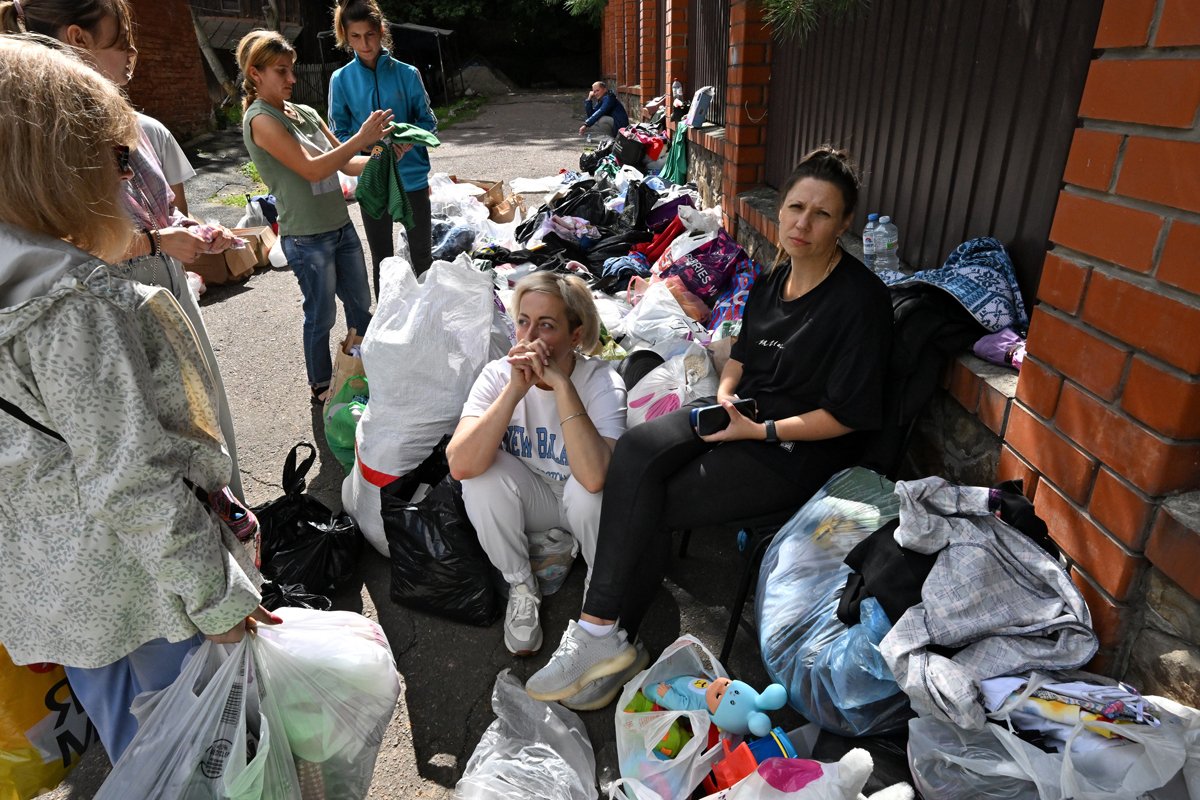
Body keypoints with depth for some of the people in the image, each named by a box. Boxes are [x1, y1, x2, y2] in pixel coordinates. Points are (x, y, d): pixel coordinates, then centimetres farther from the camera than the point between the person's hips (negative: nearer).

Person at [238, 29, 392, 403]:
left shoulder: (306, 113, 10)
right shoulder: (260, 120, -12)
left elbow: (346, 163, 11)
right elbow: (312, 169, -21)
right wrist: (361, 138, -21)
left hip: (341, 226, 7)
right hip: (307, 238, -7)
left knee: (360, 305, 15)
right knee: (322, 316, 5)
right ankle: (321, 386, 23)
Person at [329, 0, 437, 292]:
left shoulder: (407, 74, -4)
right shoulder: (341, 79, -2)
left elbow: (428, 122, 1)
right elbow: (340, 135, 0)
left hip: (412, 177, -1)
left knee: (422, 256, 9)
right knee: (382, 261, 13)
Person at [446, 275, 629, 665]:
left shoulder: (602, 381, -24)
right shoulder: (499, 374, -17)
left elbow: (594, 476, -43)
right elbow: (460, 465, -33)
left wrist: (561, 383, -42)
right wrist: (515, 389, -39)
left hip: (582, 505, -2)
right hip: (528, 501, 2)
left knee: (588, 489, -35)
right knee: (482, 471, -27)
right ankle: (521, 588, -3)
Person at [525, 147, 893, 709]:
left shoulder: (860, 300, -14)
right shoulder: (774, 278, 9)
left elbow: (847, 415, -15)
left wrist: (758, 430, -19)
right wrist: (726, 390, -1)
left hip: (799, 450, -7)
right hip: (743, 410, 7)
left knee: (645, 509, -20)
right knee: (634, 452, -20)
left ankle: (605, 637, -2)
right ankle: (602, 635, -17)